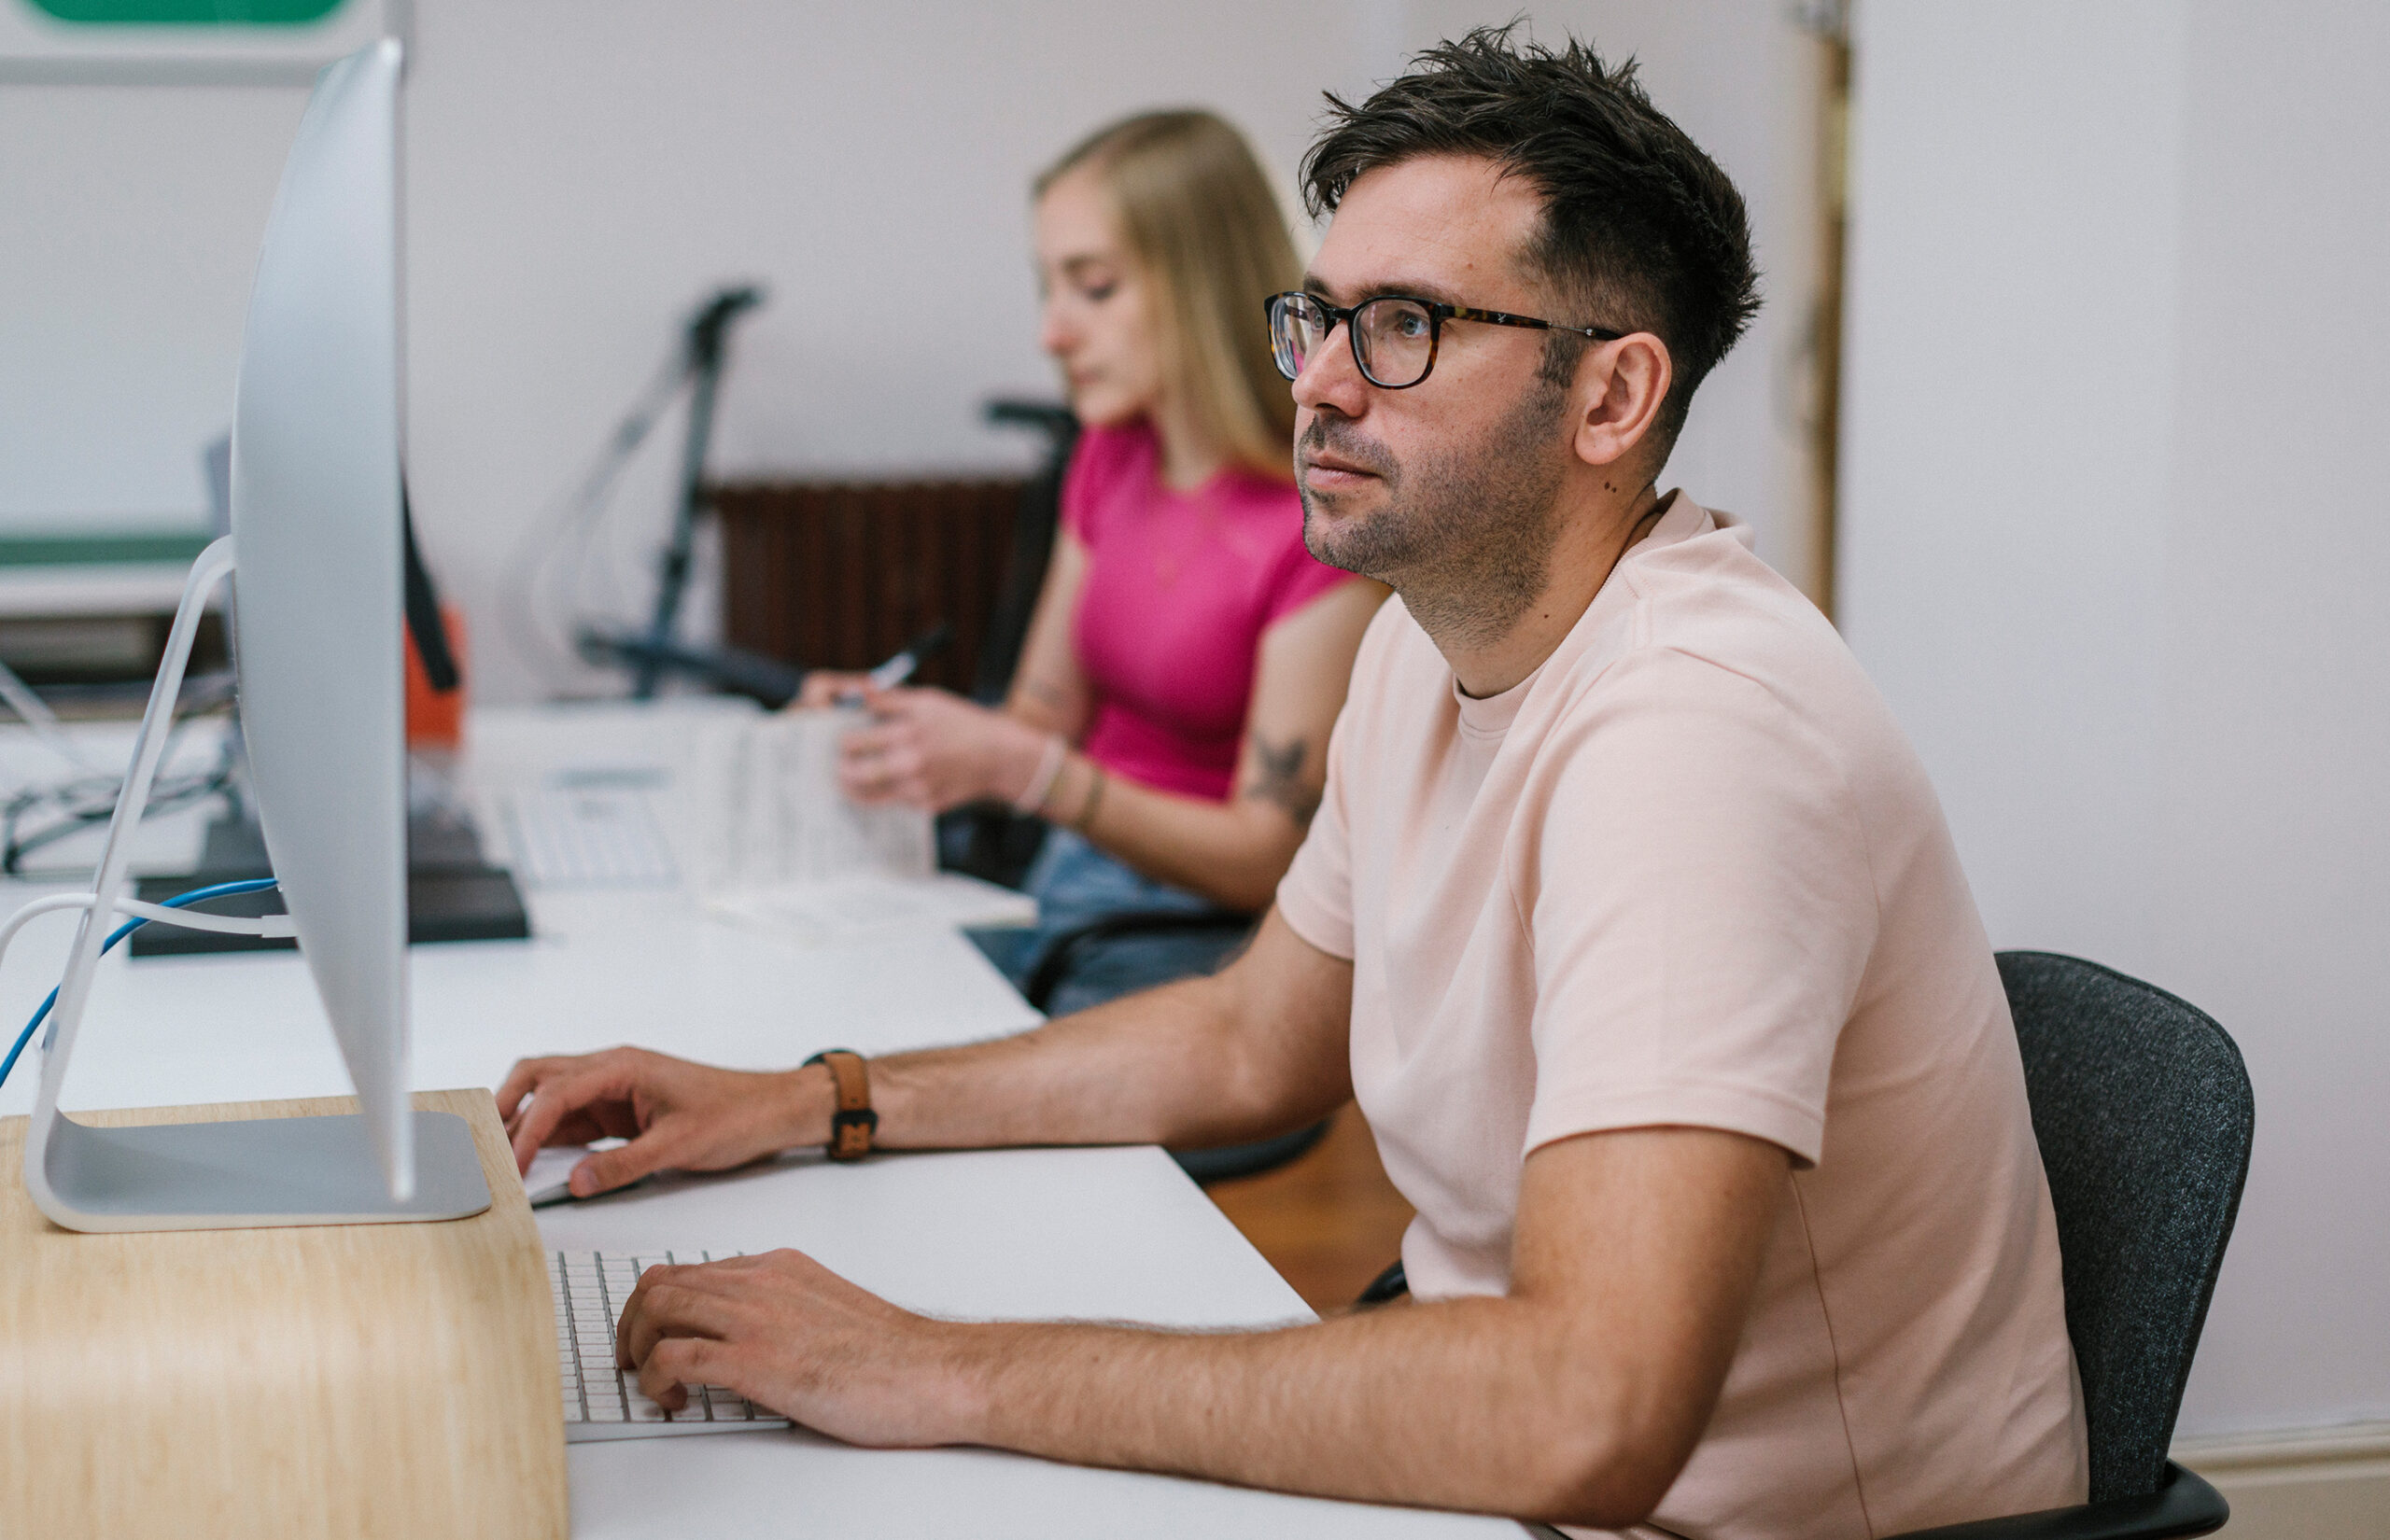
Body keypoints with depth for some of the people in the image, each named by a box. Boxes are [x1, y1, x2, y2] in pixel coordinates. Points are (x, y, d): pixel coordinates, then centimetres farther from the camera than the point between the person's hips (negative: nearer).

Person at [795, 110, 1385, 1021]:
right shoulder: (1112, 460, 8)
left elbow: (1264, 858, -14)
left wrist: (1023, 769, -24)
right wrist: (886, 719, -6)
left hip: (1203, 936, -7)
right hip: (1060, 890, 7)